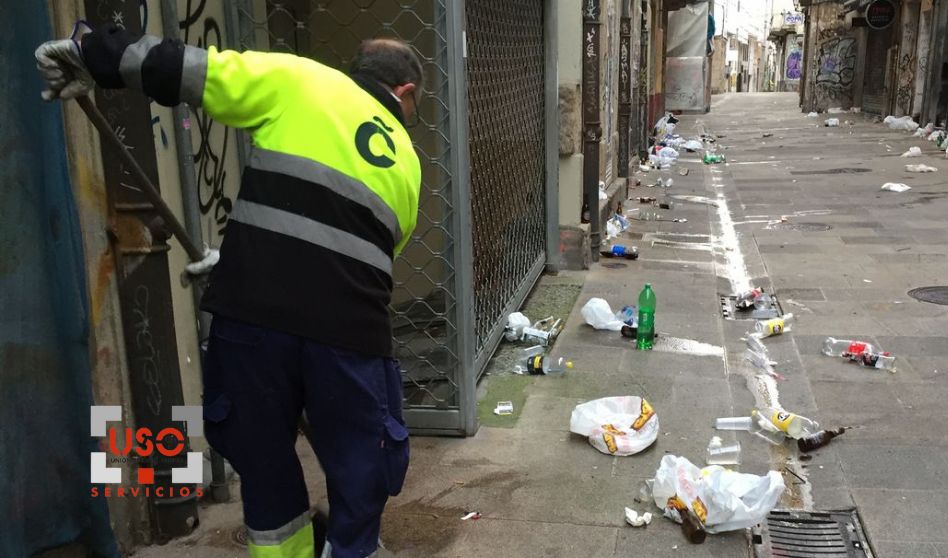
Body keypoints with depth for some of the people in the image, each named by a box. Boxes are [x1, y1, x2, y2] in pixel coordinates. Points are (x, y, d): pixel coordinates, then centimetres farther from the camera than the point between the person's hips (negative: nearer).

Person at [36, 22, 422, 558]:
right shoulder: (406, 161, 22)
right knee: (359, 468, 18)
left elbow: (193, 70, 2)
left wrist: (95, 55, 12)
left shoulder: (299, 80, 11)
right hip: (348, 328, 1)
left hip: (254, 313, 0)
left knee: (264, 455, 22)